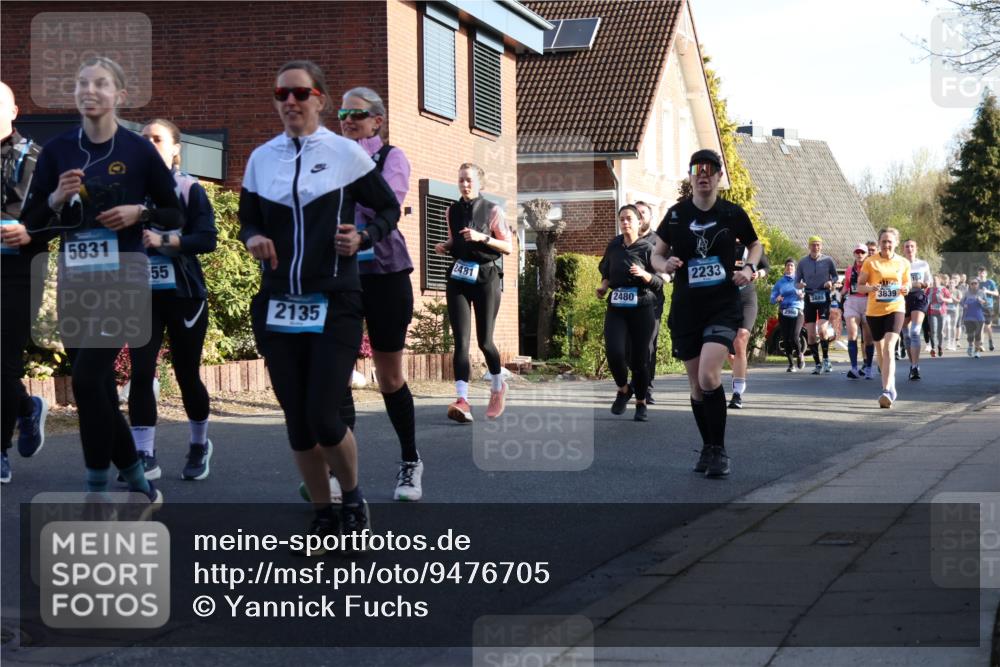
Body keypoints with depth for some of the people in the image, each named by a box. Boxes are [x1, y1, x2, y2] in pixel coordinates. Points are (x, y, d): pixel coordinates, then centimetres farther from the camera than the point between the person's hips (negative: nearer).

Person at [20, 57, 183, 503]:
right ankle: (139, 487, 25)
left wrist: (139, 212, -14)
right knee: (98, 388, 8)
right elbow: (31, 222, 7)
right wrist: (55, 199, -11)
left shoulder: (138, 150, -4)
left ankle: (97, 493, -3)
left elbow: (176, 216, 4)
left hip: (123, 273, -4)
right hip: (75, 276, 4)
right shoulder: (57, 150, 4)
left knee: (87, 378, -15)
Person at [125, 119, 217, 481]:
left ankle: (200, 445, 29)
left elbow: (207, 239, -12)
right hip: (142, 295, 2)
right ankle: (145, 456, -7)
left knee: (186, 374, 7)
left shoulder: (190, 189, -2)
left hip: (184, 295, -2)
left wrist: (163, 241, -23)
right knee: (141, 372, -10)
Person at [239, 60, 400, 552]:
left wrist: (363, 238, -13)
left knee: (324, 418, -10)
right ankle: (322, 515, 22)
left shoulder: (346, 153, -2)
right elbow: (248, 220, 15)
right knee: (297, 421, 6)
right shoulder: (261, 159, 7)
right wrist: (253, 239, -8)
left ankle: (352, 497, 18)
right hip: (278, 305, 4)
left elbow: (388, 208, 6)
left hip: (335, 304, -4)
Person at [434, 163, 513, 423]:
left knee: (484, 341, 0)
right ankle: (462, 401, -21)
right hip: (458, 277, 3)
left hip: (485, 277, -3)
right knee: (461, 341, -11)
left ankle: (498, 387, 30)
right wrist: (445, 246, 3)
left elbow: (509, 247, -3)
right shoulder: (452, 211, 10)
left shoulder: (492, 211, -2)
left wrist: (482, 237, -17)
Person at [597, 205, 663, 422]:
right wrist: (604, 285, 8)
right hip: (616, 308, 2)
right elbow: (605, 270, 26)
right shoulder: (614, 246, 7)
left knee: (640, 357, 0)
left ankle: (641, 403, 18)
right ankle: (623, 390, 12)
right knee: (614, 352, -15)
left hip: (642, 308, -2)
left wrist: (644, 274, -21)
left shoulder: (647, 248, -3)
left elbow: (660, 284, -4)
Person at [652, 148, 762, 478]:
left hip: (724, 305, -2)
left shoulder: (733, 213, 0)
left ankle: (719, 451, -8)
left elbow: (754, 245, 17)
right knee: (697, 385, 8)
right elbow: (657, 254, 12)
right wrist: (664, 265, -10)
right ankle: (707, 447, 27)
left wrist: (749, 268, -2)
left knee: (709, 376, -21)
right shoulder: (677, 214, 2)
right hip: (686, 308, 3)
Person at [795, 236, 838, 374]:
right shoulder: (803, 262, 5)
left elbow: (835, 275, 11)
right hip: (809, 297, 2)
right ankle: (817, 364, 11)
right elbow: (797, 281, 10)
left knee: (821, 329, -18)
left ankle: (826, 359, 0)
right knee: (810, 334, 0)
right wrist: (800, 284, -13)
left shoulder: (828, 260, 1)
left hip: (824, 297, -2)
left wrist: (831, 281, -12)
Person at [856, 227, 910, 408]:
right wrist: (870, 288, -20)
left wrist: (906, 289, -7)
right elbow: (859, 286, 1)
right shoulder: (870, 262, -2)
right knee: (881, 350, 12)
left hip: (895, 308, -1)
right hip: (874, 310, 1)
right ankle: (891, 386, 29)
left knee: (889, 348, -18)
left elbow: (907, 283, 17)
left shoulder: (903, 263, 3)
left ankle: (887, 390, -24)